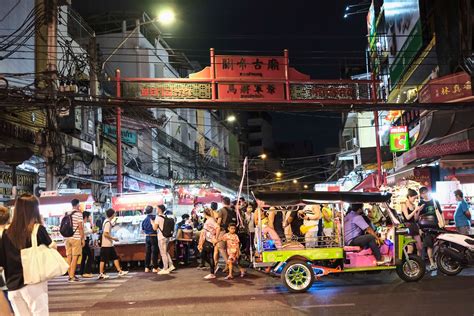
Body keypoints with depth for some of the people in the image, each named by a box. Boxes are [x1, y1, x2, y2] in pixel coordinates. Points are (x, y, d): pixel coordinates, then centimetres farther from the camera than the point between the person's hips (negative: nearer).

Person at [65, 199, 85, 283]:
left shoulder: (67, 214, 12)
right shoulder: (79, 213, -7)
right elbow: (80, 227, -11)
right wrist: (83, 238, -6)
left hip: (67, 238, 6)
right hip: (76, 238, -6)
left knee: (69, 257, 9)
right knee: (75, 257, -4)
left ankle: (70, 275, 14)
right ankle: (72, 277, -6)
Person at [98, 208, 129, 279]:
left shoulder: (108, 222, 12)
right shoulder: (107, 222, -18)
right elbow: (105, 234, -23)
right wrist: (113, 238, -15)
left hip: (110, 244, 10)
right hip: (106, 245, -10)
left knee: (115, 257, 10)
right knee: (103, 259, -2)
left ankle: (120, 271, 13)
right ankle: (101, 274, 5)